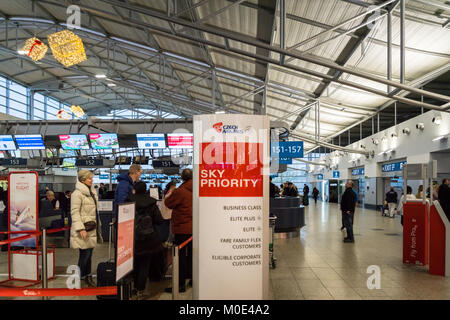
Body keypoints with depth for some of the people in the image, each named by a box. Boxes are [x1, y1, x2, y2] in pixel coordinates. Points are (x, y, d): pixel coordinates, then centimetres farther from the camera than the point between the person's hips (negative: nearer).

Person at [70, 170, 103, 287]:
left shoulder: (91, 192, 15)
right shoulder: (77, 193, -12)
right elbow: (75, 212, -16)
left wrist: (98, 225, 21)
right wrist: (81, 229, -21)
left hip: (92, 228, 8)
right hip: (84, 227, -8)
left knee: (89, 252, 12)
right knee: (84, 253, -3)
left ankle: (88, 276, 21)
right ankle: (82, 277, 10)